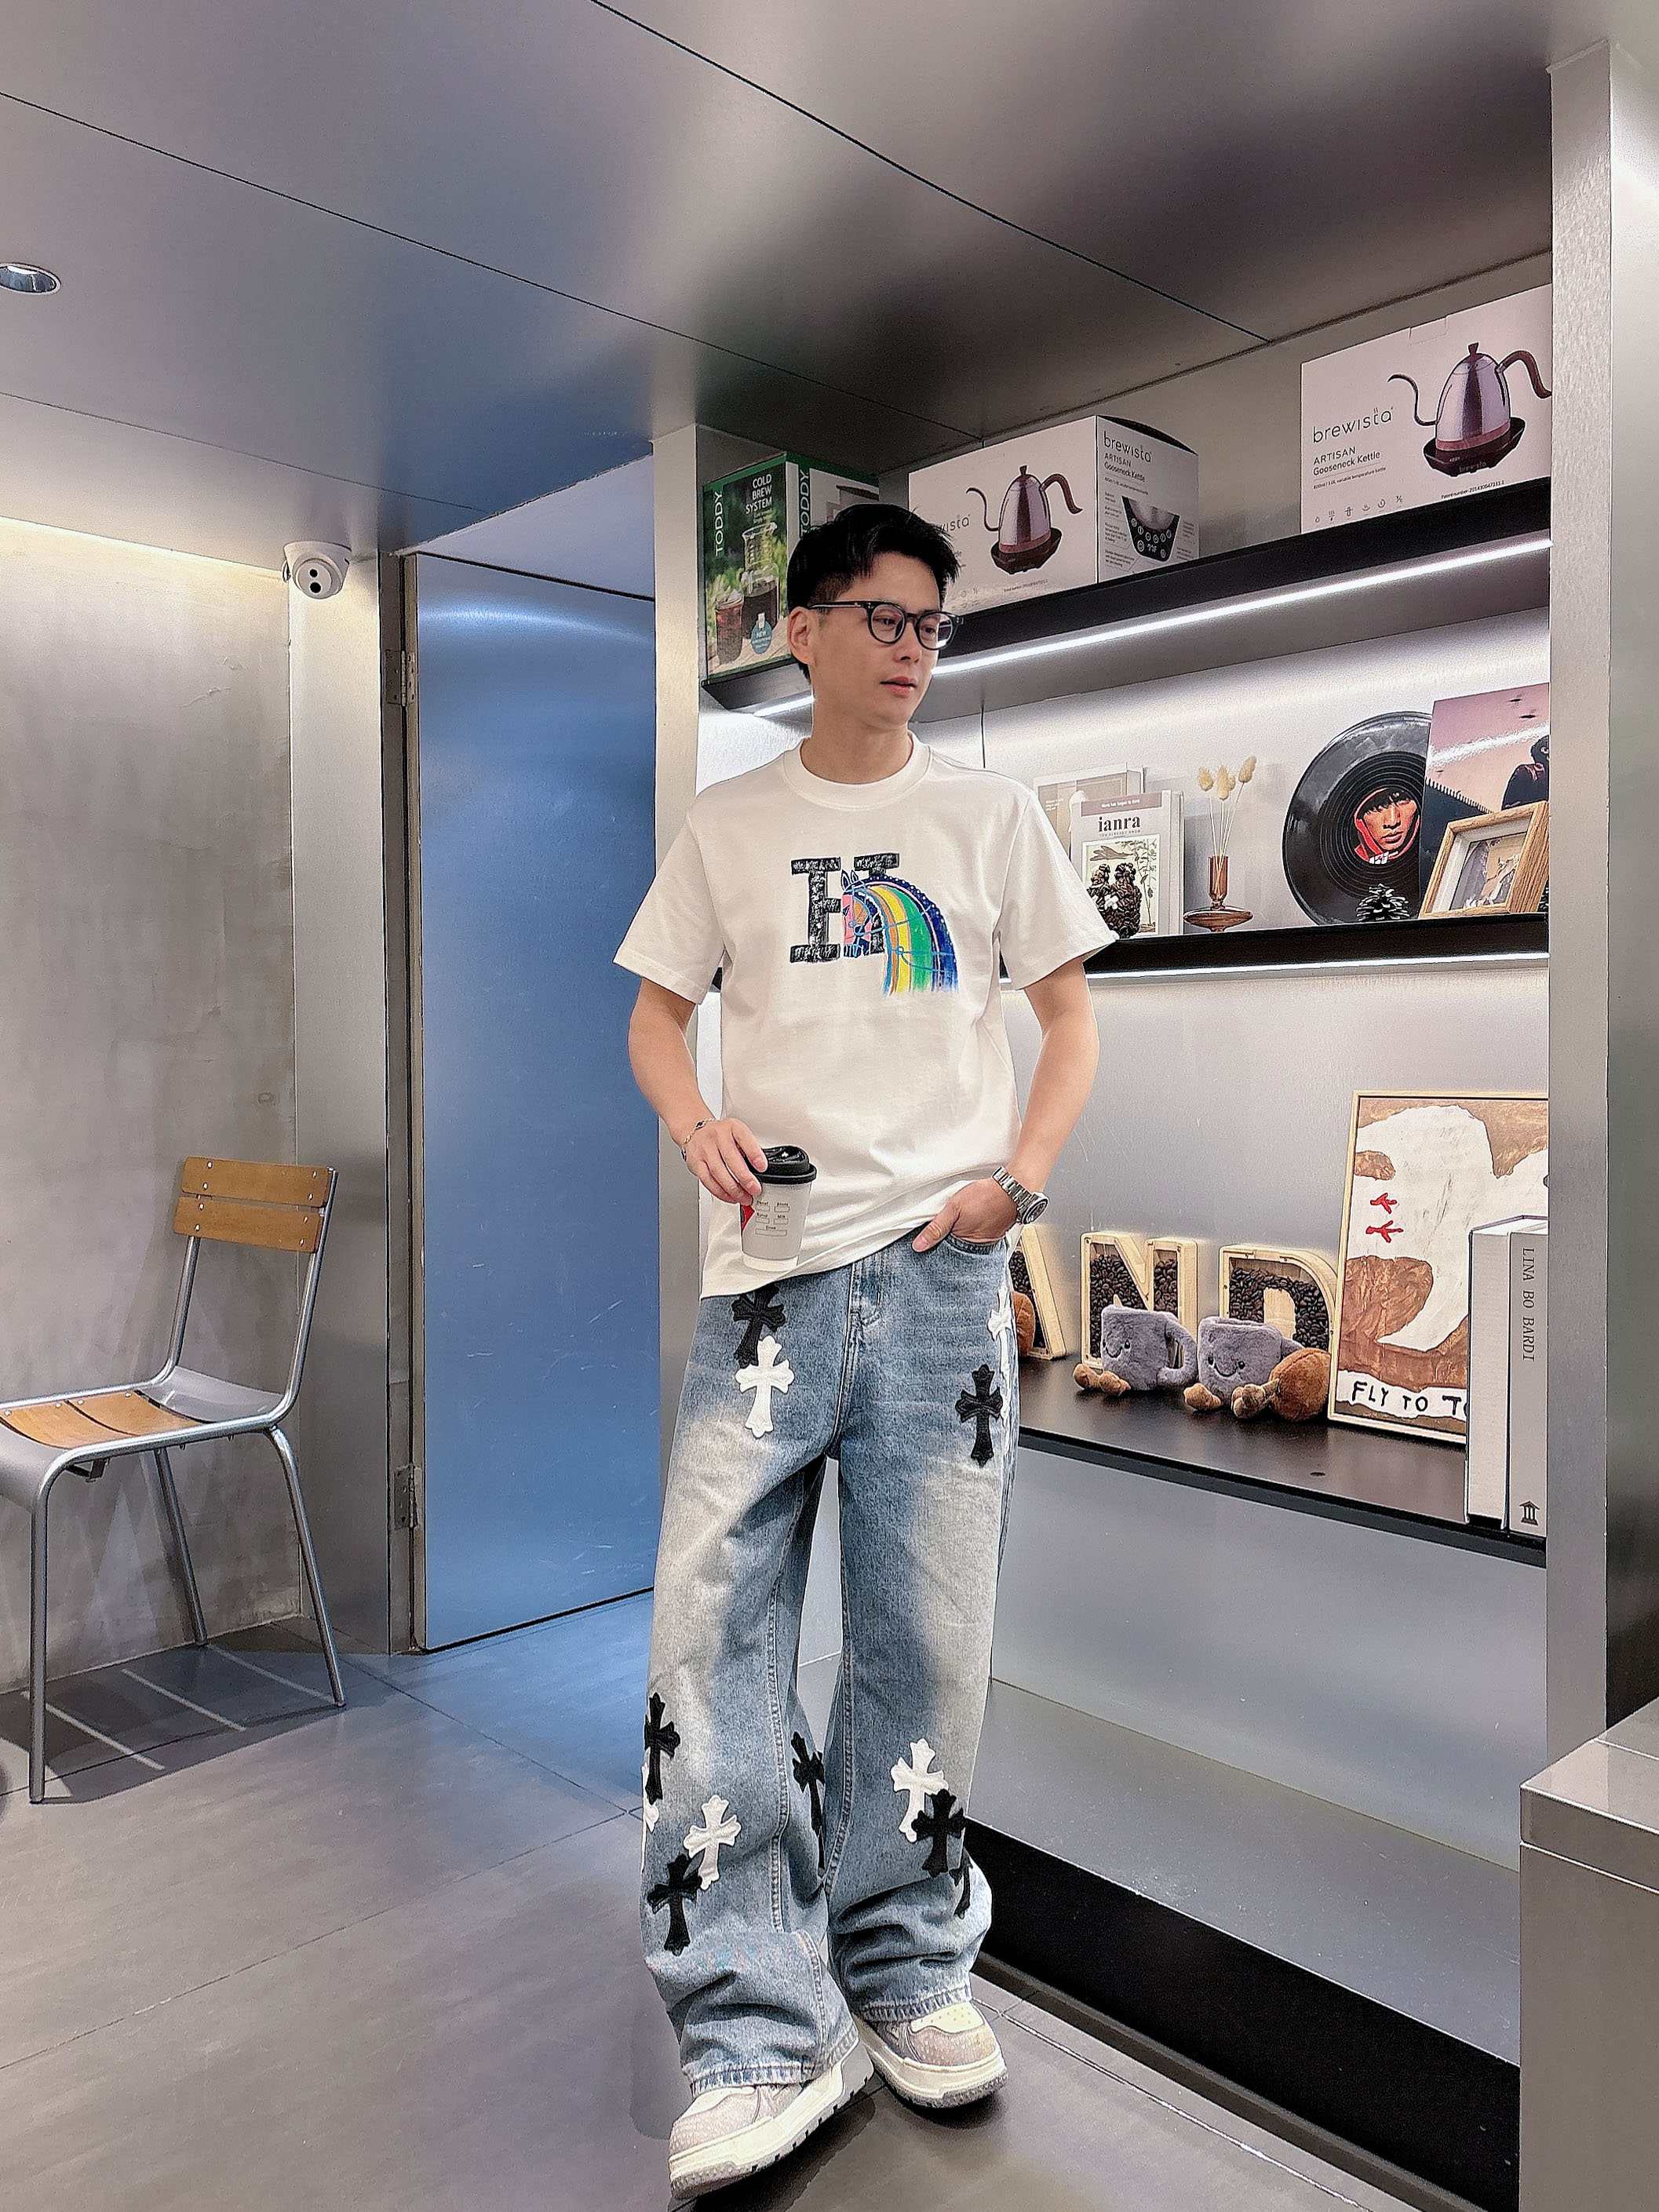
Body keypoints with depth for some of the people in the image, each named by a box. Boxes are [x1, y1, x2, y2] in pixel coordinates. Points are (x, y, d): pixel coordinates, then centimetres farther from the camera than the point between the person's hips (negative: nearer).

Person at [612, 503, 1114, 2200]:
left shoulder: (988, 812, 11)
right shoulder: (729, 823, 11)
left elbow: (1069, 1010, 12)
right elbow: (656, 1011, 13)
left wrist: (1023, 1172, -4)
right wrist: (693, 1118, -9)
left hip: (943, 1264, 0)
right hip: (766, 1264, 0)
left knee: (928, 1633, 6)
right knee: (712, 1625, -7)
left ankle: (904, 1973, 26)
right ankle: (766, 2040, 6)